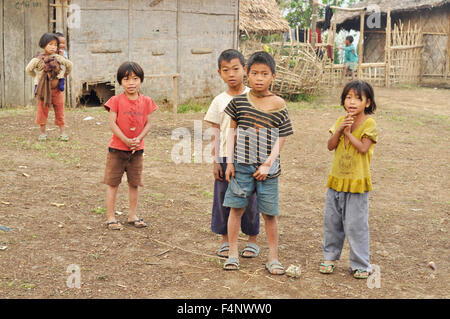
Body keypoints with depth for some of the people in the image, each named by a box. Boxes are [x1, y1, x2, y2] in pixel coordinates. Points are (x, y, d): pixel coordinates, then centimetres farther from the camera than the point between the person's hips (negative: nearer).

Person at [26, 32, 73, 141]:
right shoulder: (38, 59, -7)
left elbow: (69, 65, 13)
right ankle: (43, 132, 15)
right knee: (42, 111, 5)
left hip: (56, 89, 1)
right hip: (43, 89, -1)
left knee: (60, 111, 5)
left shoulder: (58, 58, -2)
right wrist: (36, 77, 10)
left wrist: (64, 74, 17)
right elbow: (29, 69, 5)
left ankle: (62, 132, 12)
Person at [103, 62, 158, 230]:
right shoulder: (116, 100, -8)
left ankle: (132, 215, 24)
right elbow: (112, 123, -12)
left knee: (134, 183, 12)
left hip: (137, 149, 3)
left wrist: (138, 139, -15)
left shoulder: (146, 101, 0)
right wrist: (126, 140, -20)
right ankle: (110, 217, 11)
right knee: (112, 183, 3)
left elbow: (148, 123, 0)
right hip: (117, 148, -3)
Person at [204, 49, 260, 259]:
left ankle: (252, 239, 20)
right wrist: (215, 161, -1)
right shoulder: (219, 101, 3)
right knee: (223, 198, 6)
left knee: (250, 199, 5)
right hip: (226, 157, 1)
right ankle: (225, 241, 21)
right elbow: (215, 134, 5)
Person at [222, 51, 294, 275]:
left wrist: (268, 164, -9)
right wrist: (229, 161, 1)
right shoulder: (239, 101, 1)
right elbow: (232, 131, 7)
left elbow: (280, 139, -1)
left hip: (267, 166, -1)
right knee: (236, 208, 5)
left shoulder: (278, 105, -3)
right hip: (242, 164, 1)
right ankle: (232, 254, 17)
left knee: (269, 213, 5)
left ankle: (273, 258, 15)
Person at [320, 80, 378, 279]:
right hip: (336, 179, 5)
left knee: (355, 224, -1)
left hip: (357, 182, -5)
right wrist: (339, 130, -14)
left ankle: (361, 264, 11)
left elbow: (363, 148, -19)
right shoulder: (341, 120, 7)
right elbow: (331, 146, 0)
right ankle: (330, 257, 30)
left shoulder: (369, 123, -9)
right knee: (331, 220, 14)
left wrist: (348, 132, -16)